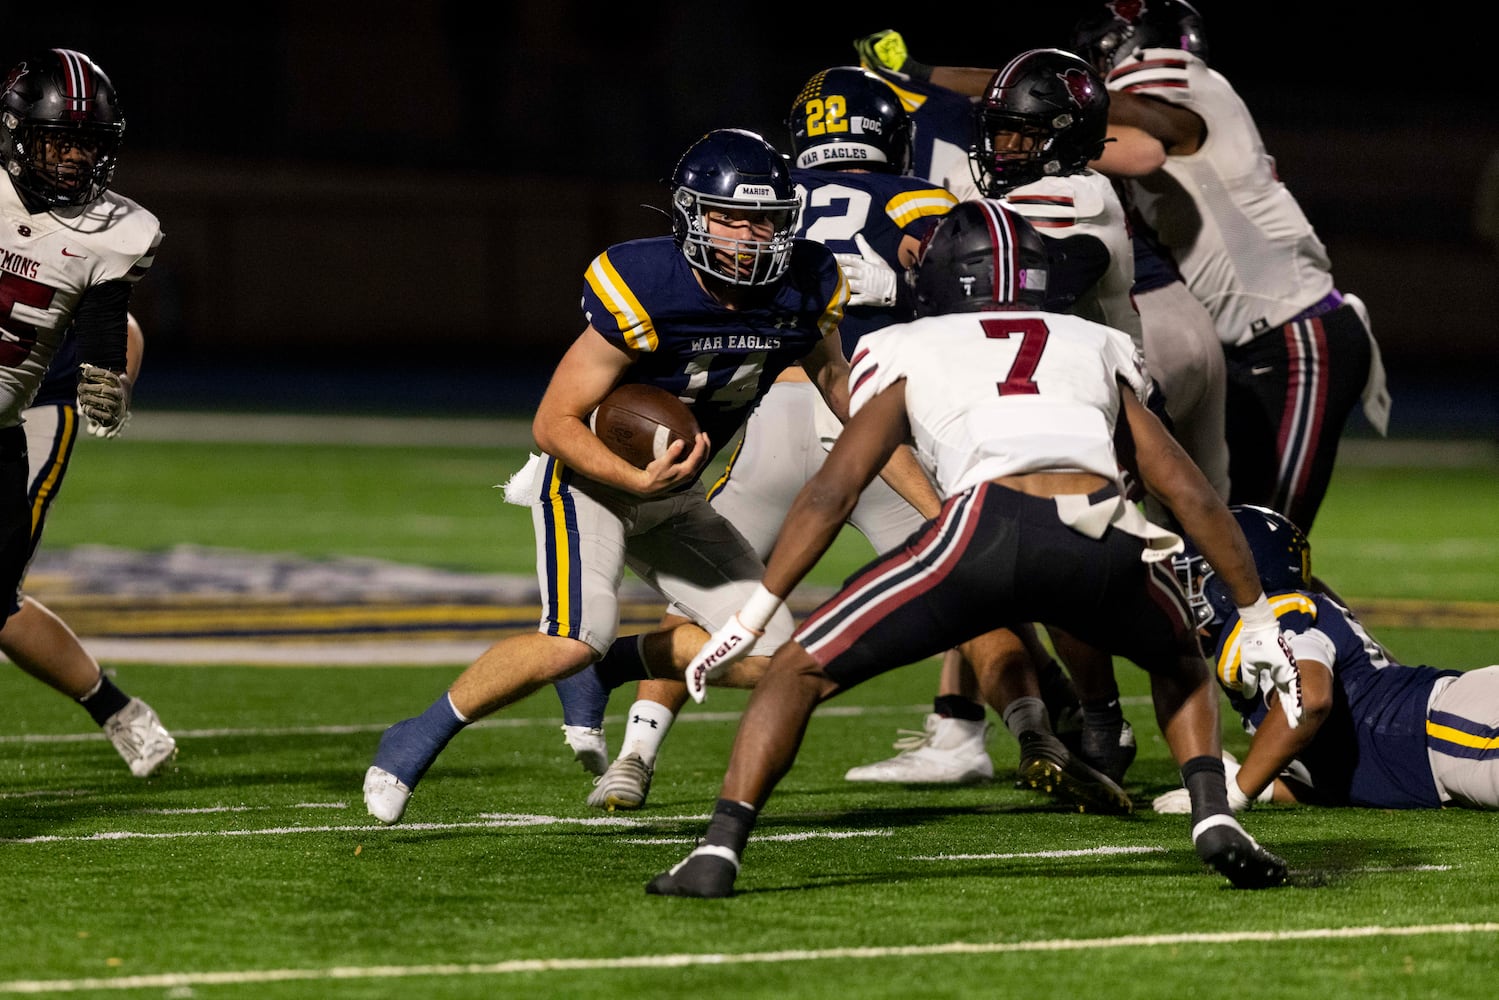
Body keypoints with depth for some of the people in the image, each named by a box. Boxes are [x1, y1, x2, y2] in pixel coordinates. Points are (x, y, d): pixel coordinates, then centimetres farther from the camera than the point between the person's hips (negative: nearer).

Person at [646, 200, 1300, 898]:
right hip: (1107, 546, 2)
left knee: (800, 673, 14)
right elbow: (1192, 497, 33)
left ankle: (718, 851, -1)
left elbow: (832, 491, 18)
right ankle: (1213, 816, 12)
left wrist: (752, 618, 21)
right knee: (1178, 662, 35)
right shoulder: (1095, 350, 34)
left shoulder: (909, 352, 27)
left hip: (989, 531, -2)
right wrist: (1258, 618, 42)